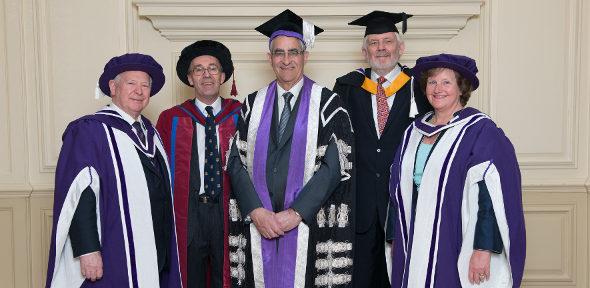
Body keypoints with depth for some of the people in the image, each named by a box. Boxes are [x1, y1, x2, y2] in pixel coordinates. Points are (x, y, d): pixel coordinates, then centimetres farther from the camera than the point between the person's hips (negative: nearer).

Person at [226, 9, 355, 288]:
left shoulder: (328, 104, -1)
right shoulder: (253, 104, 9)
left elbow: (334, 164, -8)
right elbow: (236, 160, 3)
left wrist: (295, 213, -14)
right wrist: (257, 211, -10)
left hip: (309, 224, -2)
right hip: (257, 223, 3)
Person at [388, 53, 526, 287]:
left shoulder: (480, 130, -9)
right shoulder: (414, 132, 10)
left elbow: (492, 195, -16)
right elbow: (400, 191, 14)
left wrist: (484, 249, -21)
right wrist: (397, 241, 10)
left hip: (460, 245, -5)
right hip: (417, 244, 5)